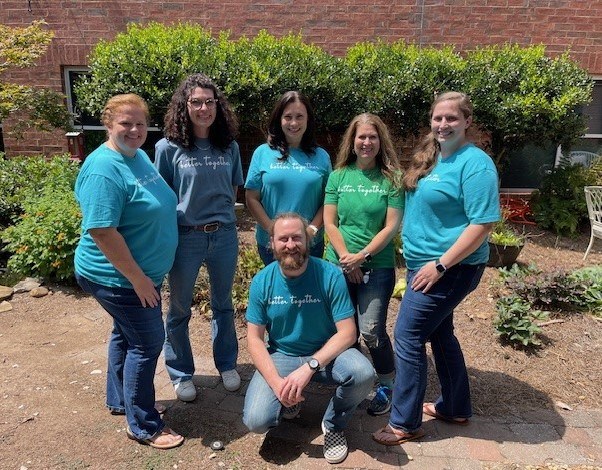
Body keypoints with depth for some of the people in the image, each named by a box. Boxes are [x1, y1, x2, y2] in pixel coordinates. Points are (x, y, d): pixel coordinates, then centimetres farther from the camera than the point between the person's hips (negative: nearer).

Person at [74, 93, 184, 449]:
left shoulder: (138, 156, 5)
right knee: (147, 343, 0)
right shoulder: (104, 169, -24)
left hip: (140, 272, 10)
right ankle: (144, 426, 18)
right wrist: (138, 279, -23)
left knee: (127, 334, 22)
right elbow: (102, 231, -28)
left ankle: (119, 400, 42)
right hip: (119, 277, -9)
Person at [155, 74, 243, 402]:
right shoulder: (169, 147, -8)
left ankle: (227, 365, 38)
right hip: (185, 237, -2)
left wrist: (225, 219, 4)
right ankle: (181, 374, 33)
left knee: (223, 305, 17)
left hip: (224, 236, 3)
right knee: (179, 310, 12)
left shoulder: (229, 147, 1)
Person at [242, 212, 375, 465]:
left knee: (363, 374, -31)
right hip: (281, 356, 1)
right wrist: (277, 383, -21)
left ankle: (334, 424, 2)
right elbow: (254, 338, -7)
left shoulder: (330, 274, -16)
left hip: (326, 353, 0)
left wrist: (309, 367, -29)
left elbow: (347, 333, -17)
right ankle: (290, 399, 16)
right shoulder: (262, 281, -10)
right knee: (256, 421, -20)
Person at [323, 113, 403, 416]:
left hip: (378, 266, -2)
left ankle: (386, 386, 20)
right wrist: (347, 260, -10)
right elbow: (330, 223, 0)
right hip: (339, 264, 2)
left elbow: (391, 226, -7)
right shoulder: (338, 176, 4)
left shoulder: (392, 178, -1)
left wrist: (362, 256, -13)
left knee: (371, 331, -5)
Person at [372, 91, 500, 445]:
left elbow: (483, 224, -22)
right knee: (440, 334, 19)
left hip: (450, 268, -9)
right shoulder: (431, 158, 10)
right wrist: (421, 263, 15)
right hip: (423, 263, 9)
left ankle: (405, 423, 14)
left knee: (408, 337, -4)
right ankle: (456, 408, 38)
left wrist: (441, 265, -22)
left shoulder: (475, 163, -16)